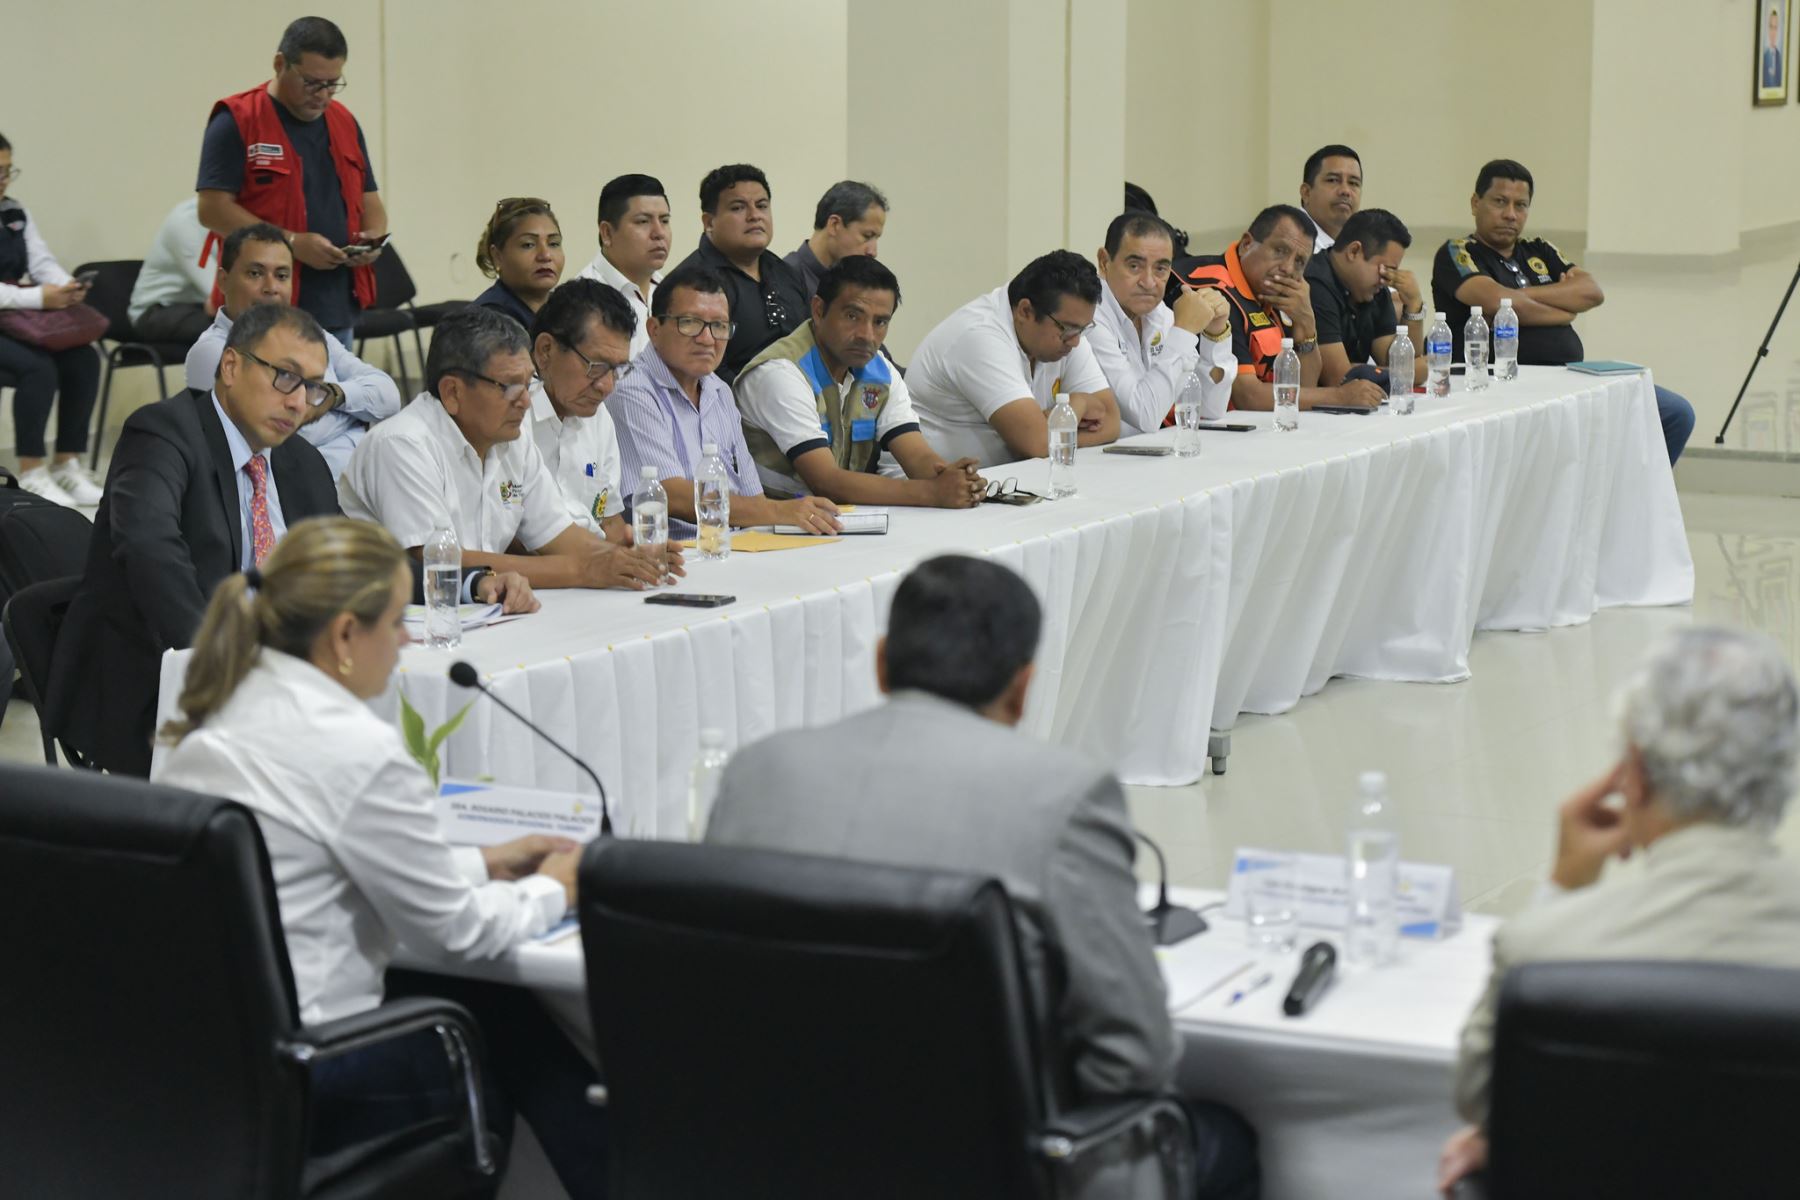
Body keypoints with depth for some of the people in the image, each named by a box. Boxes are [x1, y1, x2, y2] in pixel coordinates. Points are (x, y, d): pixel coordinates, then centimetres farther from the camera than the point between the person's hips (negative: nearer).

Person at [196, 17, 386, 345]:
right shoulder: (236, 122, -5)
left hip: (337, 315, 6)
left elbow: (369, 202, 21)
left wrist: (372, 239, -3)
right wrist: (293, 242, -19)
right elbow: (213, 208, -11)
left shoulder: (345, 123, 15)